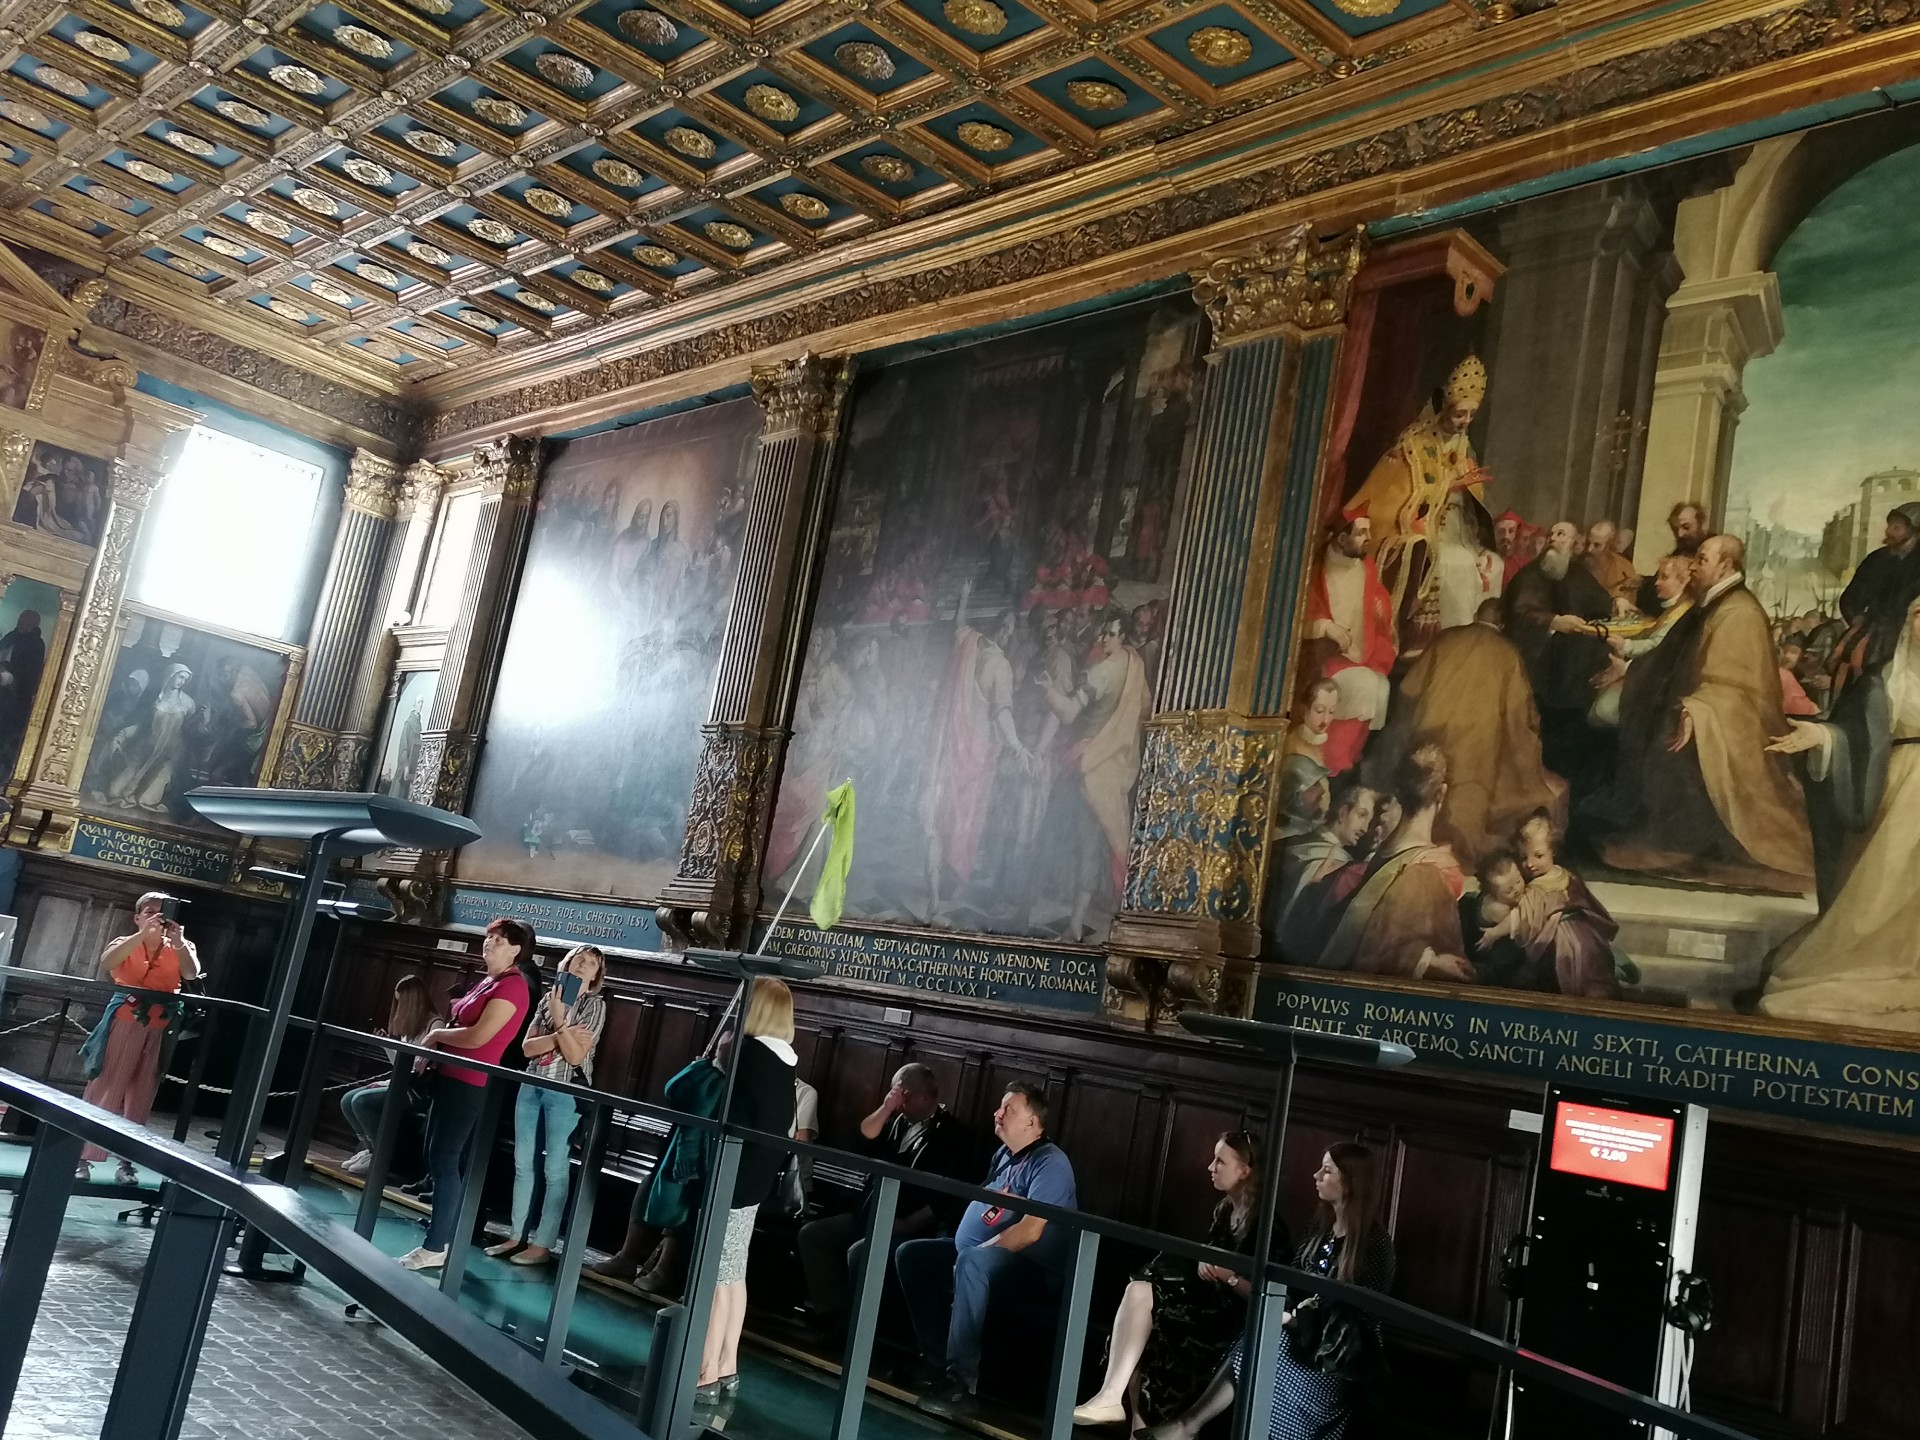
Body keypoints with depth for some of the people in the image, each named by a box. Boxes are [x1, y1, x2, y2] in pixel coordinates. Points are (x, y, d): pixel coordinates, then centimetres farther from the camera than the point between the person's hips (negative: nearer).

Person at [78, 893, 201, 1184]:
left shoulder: (178, 949, 6)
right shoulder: (126, 944, 3)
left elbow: (191, 974, -13)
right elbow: (106, 962, -19)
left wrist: (178, 941, -26)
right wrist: (143, 934, -27)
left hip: (159, 1032, 1)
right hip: (125, 1025, -1)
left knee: (140, 1096, 5)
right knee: (105, 1089, 0)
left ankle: (126, 1162, 11)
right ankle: (82, 1158, 6)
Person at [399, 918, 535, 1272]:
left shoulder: (512, 987, -15)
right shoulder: (488, 982, 15)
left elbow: (476, 1036, -23)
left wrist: (436, 1034, -7)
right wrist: (433, 1047, 5)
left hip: (468, 1083, -10)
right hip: (451, 1077, 10)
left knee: (445, 1160, -7)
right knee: (436, 1157, 13)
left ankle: (435, 1247, -2)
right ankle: (445, 1235, 19)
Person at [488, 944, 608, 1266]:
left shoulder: (594, 1004, -2)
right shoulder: (548, 998, 11)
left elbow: (575, 1055, -11)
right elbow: (527, 1047, 2)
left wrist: (558, 1017, -12)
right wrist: (561, 1034, -12)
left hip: (565, 1091, -5)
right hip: (532, 1086, 5)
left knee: (555, 1168, -3)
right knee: (523, 1164, 9)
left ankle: (543, 1244, 0)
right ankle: (516, 1236, 17)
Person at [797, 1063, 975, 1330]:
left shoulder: (950, 1135, -11)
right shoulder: (900, 1121, 13)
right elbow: (863, 1142, 5)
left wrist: (906, 1225, -22)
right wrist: (886, 1108, -6)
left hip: (909, 1229, -9)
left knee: (859, 1253, -32)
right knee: (811, 1234, 0)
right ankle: (832, 1313, -2)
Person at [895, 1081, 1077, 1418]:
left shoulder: (1050, 1163, -16)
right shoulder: (1004, 1154, 12)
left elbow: (1030, 1232, -24)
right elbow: (983, 1204, 21)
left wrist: (975, 1253, -22)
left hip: (1032, 1270, -10)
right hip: (978, 1255, 10)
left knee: (971, 1262, -38)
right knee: (910, 1254, 1)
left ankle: (961, 1382, -35)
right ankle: (936, 1358, -2)